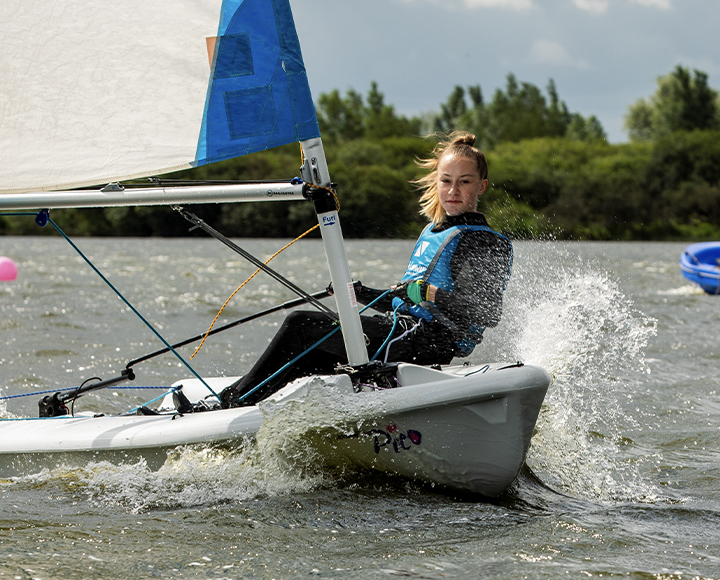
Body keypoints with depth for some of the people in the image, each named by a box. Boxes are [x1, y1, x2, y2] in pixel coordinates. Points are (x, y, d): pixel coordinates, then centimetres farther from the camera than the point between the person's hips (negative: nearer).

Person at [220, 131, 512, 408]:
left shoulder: (486, 243, -7)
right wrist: (361, 293, 24)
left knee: (299, 325, -12)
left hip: (424, 345, -9)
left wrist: (428, 293, -29)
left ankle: (236, 399, -4)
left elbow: (487, 314, -21)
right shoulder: (432, 232, 21)